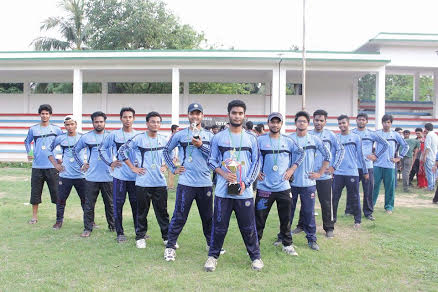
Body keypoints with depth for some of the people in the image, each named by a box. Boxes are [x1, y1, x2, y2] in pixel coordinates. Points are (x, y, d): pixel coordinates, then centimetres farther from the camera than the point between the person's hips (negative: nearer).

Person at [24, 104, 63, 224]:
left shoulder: (56, 129, 1)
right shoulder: (33, 129, 5)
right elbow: (27, 141, 19)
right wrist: (29, 153, 4)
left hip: (52, 166, -1)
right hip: (37, 166, 2)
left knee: (56, 191, 1)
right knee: (35, 191, 7)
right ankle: (34, 216, 19)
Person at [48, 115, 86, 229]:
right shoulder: (60, 138, 2)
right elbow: (50, 150, 14)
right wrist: (55, 164, 5)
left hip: (81, 174, 0)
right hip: (65, 175, 1)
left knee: (85, 199, 5)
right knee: (61, 199, 6)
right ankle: (59, 221, 23)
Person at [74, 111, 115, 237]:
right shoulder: (86, 137, 4)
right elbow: (75, 150, 17)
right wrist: (81, 164, 8)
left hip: (108, 176, 0)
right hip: (91, 177, 0)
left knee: (110, 203, 10)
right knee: (89, 204, 3)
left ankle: (112, 226, 23)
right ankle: (88, 228, 12)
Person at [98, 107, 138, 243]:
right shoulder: (114, 135, 2)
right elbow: (102, 149, 10)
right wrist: (110, 163, 2)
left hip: (135, 176, 1)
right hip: (119, 175, -1)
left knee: (136, 204, 7)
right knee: (118, 204, 2)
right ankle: (120, 233, 13)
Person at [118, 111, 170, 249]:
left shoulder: (164, 140, 7)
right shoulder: (139, 138, -6)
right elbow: (122, 150, -3)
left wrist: (165, 166, 10)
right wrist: (132, 167, -4)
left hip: (160, 182, 3)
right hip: (143, 182, -3)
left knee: (162, 211, 8)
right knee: (142, 211, 7)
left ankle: (167, 237, 19)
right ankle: (140, 237, 21)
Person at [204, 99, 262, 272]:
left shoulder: (251, 139, 7)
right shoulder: (218, 137, 5)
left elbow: (256, 163, 7)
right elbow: (211, 161, 7)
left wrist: (246, 183, -5)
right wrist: (224, 174, -11)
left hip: (245, 192, 1)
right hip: (223, 191, 0)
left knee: (248, 226, 6)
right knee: (219, 226, 5)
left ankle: (255, 256, 22)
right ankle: (213, 256, 21)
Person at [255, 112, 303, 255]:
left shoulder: (288, 141, 6)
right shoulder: (260, 140, -3)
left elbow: (300, 153, 17)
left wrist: (292, 169, 8)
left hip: (284, 187, 3)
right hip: (264, 187, -2)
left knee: (285, 218, 11)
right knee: (259, 218, 1)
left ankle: (287, 244, 25)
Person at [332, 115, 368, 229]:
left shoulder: (356, 137, 4)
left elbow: (360, 155, 7)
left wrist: (365, 171, 7)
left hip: (352, 172, -1)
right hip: (338, 173, 2)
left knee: (354, 198, 4)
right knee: (334, 197, 2)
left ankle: (357, 220, 15)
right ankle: (332, 218, 15)